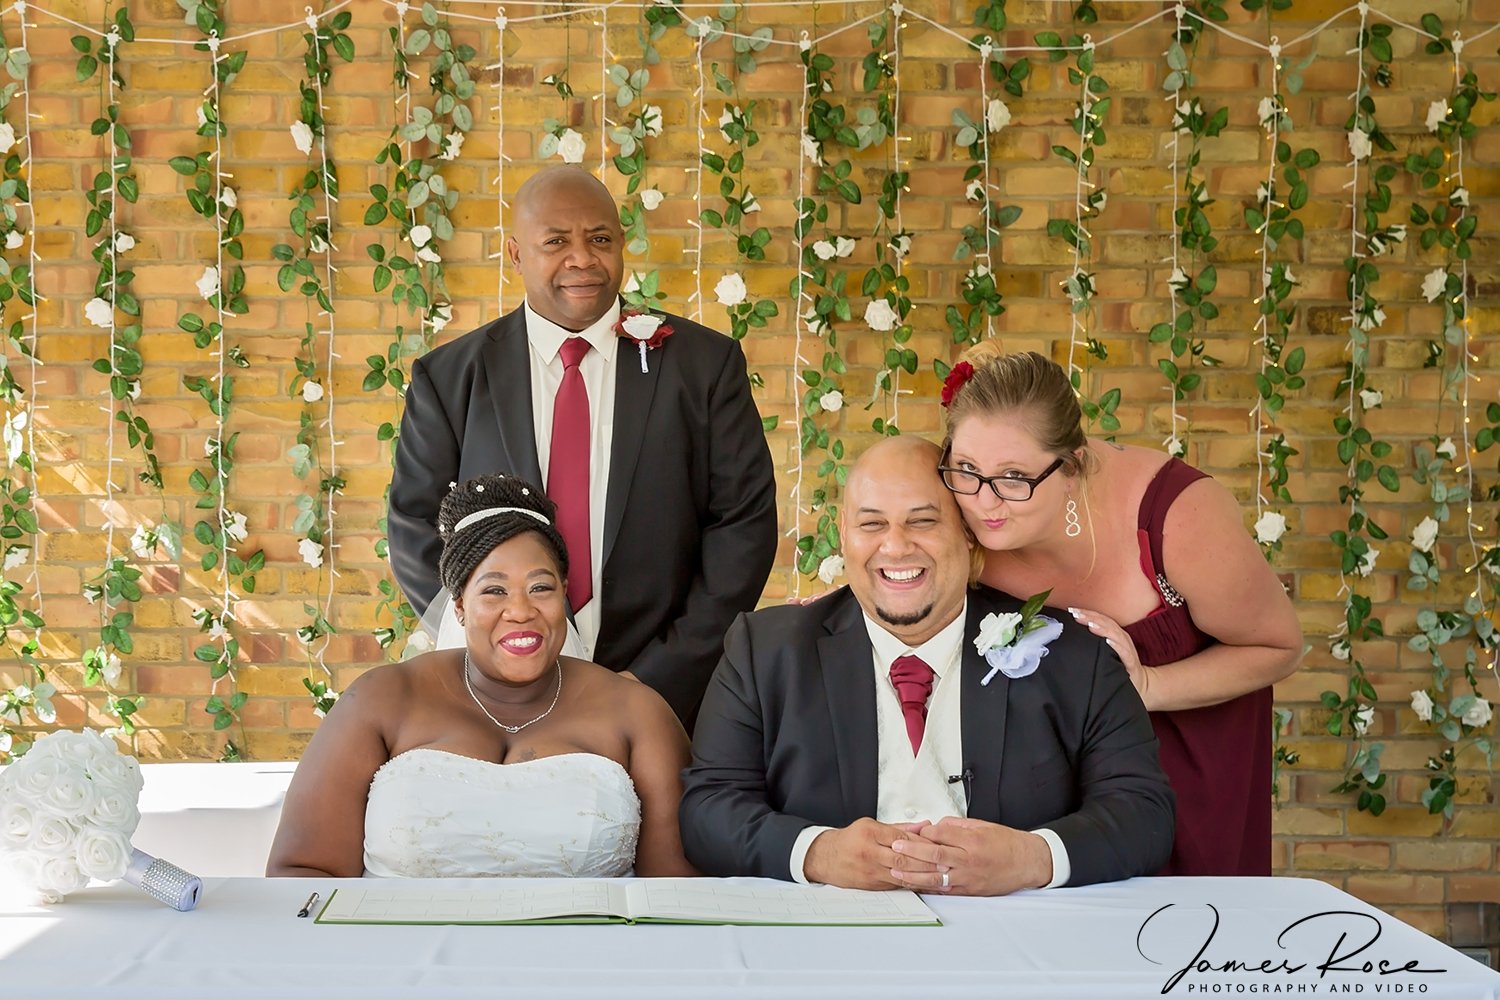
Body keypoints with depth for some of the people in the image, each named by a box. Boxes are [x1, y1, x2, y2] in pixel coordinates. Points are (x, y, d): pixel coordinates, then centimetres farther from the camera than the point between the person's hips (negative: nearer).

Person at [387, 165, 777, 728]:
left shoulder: (703, 363, 1)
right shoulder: (448, 379, 2)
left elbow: (745, 523, -2)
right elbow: (416, 534, 0)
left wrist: (656, 679, -10)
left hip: (669, 695, 0)